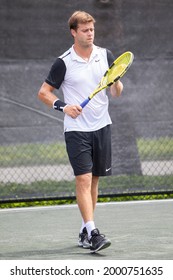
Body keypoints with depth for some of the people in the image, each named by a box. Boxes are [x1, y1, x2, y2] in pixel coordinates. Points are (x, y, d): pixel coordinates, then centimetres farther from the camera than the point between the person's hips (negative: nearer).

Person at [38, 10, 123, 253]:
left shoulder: (106, 56, 6)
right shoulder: (63, 63, -5)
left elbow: (116, 92, 10)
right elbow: (43, 92, 1)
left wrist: (116, 83, -13)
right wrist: (63, 106, -16)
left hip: (102, 126, 4)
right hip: (77, 130, -4)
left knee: (93, 179, 9)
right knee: (83, 179, -13)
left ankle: (85, 232, 19)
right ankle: (93, 233, -19)